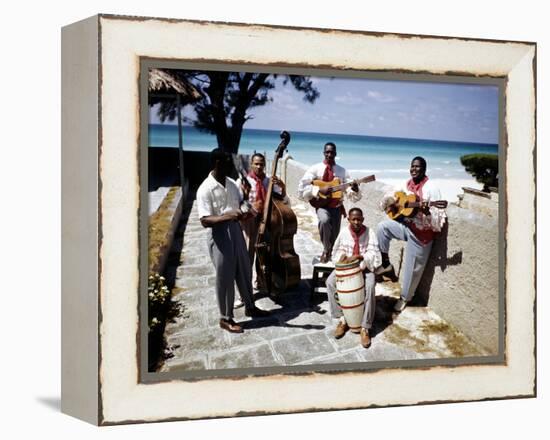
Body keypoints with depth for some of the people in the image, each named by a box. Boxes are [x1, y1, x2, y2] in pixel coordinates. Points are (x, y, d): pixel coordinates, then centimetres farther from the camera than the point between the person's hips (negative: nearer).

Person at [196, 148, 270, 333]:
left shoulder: (231, 183, 5)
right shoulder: (205, 189, -18)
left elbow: (240, 204, 18)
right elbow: (205, 221, -24)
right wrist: (227, 216, -37)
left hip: (236, 230, 7)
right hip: (219, 235, -7)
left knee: (244, 271, 19)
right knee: (225, 278, 3)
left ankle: (250, 307, 38)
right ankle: (225, 318, 19)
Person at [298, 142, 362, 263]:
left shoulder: (342, 171, 4)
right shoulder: (315, 169, -1)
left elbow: (352, 195, 1)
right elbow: (302, 188, -7)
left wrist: (354, 189, -22)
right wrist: (319, 190, -18)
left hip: (337, 206, 3)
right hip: (322, 205, -3)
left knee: (334, 236, 7)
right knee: (325, 220, -34)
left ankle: (329, 253, 36)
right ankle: (326, 250, -14)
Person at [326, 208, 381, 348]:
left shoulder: (369, 232, -11)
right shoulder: (344, 232, -4)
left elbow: (373, 254, -16)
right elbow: (337, 250, 10)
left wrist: (357, 257, -31)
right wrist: (342, 255, -13)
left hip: (364, 266, -3)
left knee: (369, 287, -33)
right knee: (330, 282, -24)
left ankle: (365, 327, -27)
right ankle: (342, 319, -14)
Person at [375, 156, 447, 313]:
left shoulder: (431, 188, -19)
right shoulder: (407, 184, 2)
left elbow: (438, 217, -22)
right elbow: (391, 195, 16)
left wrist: (427, 212, -43)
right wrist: (390, 201, -8)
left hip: (421, 232, -7)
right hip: (405, 224, 7)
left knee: (412, 268, 3)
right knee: (382, 227, -12)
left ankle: (404, 297, 26)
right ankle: (386, 264, 4)